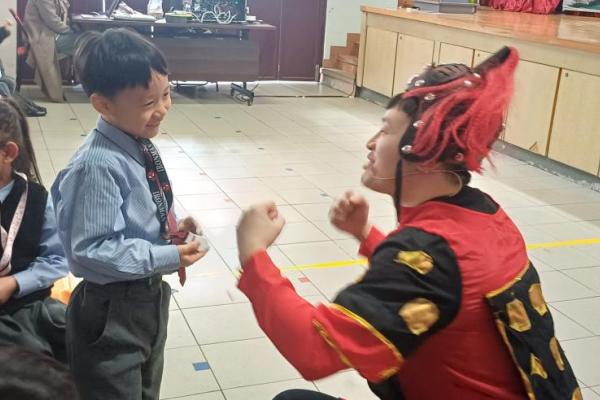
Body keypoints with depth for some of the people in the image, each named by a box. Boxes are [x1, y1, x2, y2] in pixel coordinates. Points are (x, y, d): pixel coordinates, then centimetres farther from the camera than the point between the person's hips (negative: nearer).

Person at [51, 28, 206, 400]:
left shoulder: (140, 144, -1)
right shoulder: (99, 164, -28)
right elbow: (92, 249, -28)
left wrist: (170, 229, -4)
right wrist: (169, 257, -26)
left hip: (150, 296, 9)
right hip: (112, 311, -9)